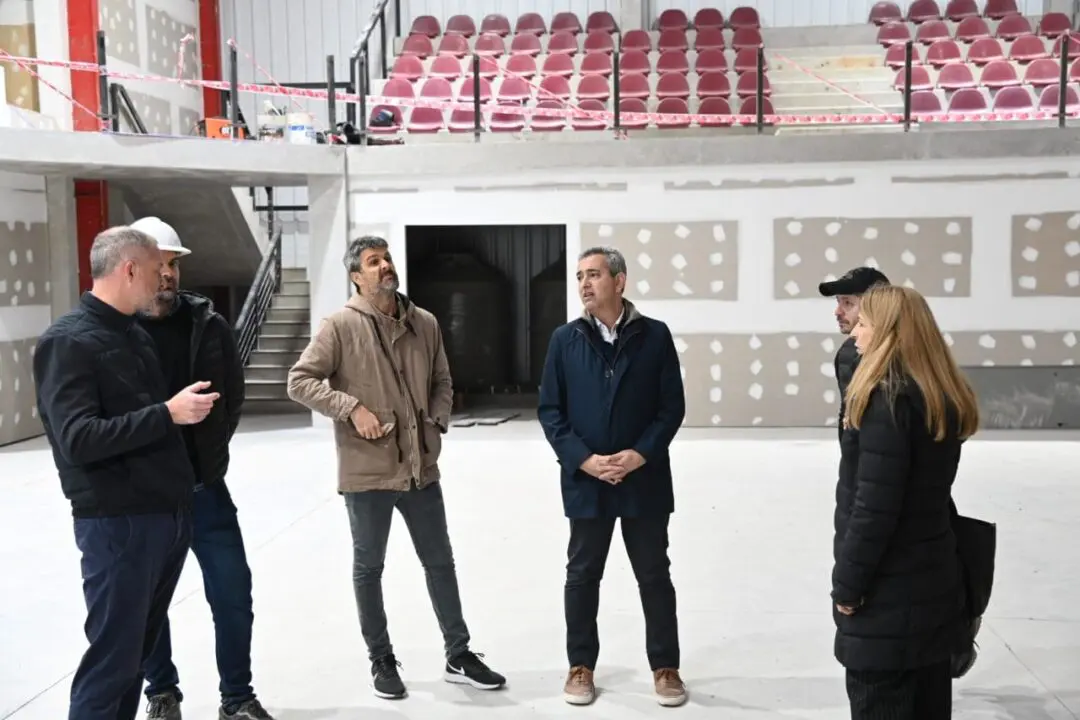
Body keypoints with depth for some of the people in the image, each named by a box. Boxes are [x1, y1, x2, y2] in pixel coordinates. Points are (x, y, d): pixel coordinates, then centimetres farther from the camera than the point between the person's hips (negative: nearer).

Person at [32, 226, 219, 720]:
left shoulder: (136, 335, 16)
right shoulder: (67, 341, -11)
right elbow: (78, 440, -21)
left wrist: (190, 409, 10)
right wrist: (168, 414, -22)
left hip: (170, 515, 8)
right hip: (118, 524, -8)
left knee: (138, 648, 16)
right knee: (113, 657, -2)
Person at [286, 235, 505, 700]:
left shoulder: (425, 323, 5)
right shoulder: (341, 326, -9)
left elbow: (442, 383, 15)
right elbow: (300, 382, -10)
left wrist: (437, 422, -1)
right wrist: (352, 408, -20)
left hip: (421, 468, 4)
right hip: (366, 472, -4)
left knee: (440, 561, 12)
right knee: (369, 567, 10)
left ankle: (459, 657, 26)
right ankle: (381, 661, 28)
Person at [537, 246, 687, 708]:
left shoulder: (654, 335, -2)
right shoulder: (565, 339, 1)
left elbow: (672, 406, -2)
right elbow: (549, 410, 0)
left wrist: (640, 455, -14)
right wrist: (584, 460, -12)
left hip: (645, 479, -1)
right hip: (585, 481, 1)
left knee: (654, 576, 10)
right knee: (582, 575, 12)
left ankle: (665, 667, 25)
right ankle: (580, 666, 27)